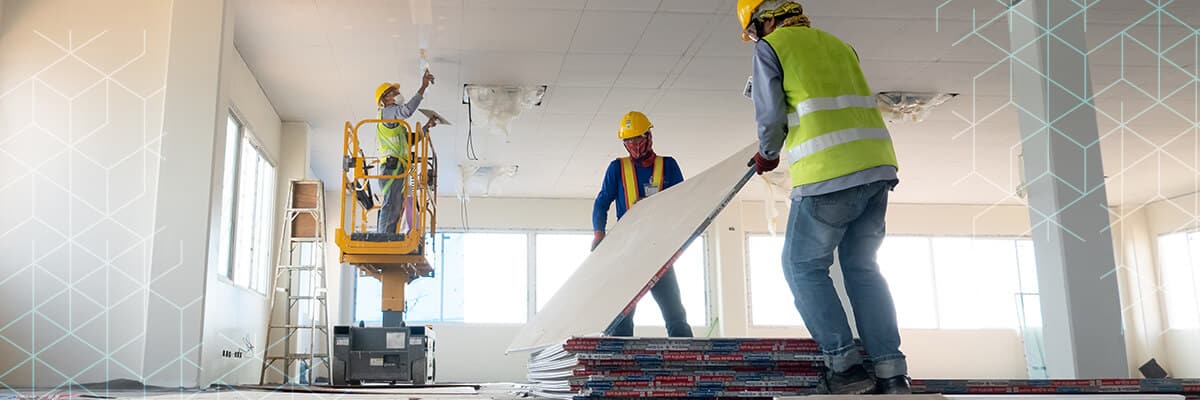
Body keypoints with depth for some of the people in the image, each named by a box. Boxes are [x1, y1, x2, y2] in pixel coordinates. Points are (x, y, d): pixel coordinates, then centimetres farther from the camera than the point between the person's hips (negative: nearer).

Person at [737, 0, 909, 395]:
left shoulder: (770, 47, 5)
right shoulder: (838, 44, 24)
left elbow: (771, 116, -3)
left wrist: (767, 155, 17)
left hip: (828, 174, -6)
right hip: (878, 165, 7)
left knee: (803, 266, 9)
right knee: (861, 266, 14)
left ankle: (844, 363, 3)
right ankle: (891, 372, 9)